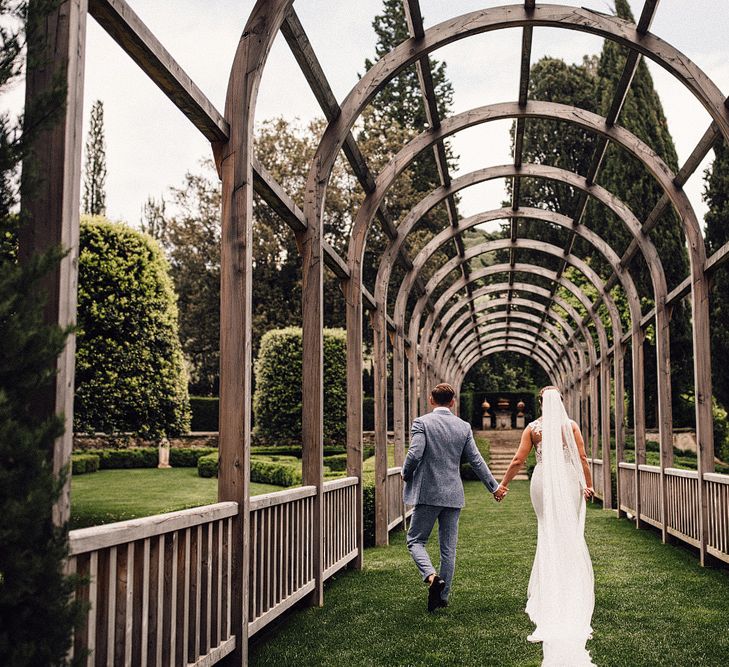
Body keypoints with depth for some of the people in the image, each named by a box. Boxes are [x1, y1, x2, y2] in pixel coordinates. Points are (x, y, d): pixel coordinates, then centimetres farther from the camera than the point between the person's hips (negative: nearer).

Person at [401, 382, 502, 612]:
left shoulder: (422, 422, -8)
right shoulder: (464, 427, 4)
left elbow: (414, 455, -17)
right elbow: (476, 461, 5)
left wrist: (406, 475, 3)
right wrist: (494, 487, 15)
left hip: (427, 493, -4)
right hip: (453, 495, 4)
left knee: (415, 541, 8)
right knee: (448, 548, 11)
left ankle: (431, 576, -17)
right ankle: (442, 596, 16)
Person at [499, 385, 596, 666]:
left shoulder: (533, 427, 1)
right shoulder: (570, 425, 0)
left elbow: (518, 460, -1)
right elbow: (582, 458, -2)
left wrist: (503, 484, 9)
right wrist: (588, 485, 10)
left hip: (543, 480, 1)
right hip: (568, 480, -1)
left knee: (548, 530, 12)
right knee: (570, 532, 8)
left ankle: (546, 587, 13)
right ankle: (572, 587, 9)